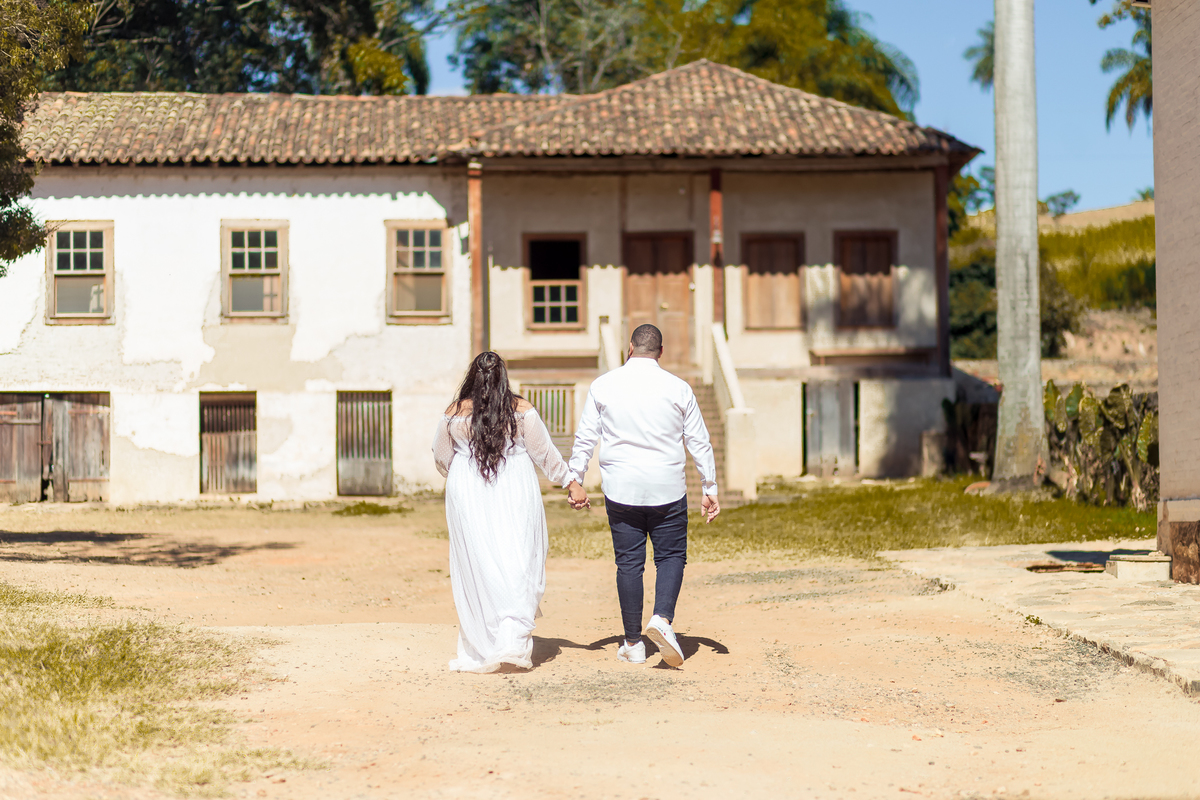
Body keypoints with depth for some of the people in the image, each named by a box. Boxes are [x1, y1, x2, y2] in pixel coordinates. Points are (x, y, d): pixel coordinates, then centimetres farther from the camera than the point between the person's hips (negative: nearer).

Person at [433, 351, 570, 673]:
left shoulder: (453, 415, -3)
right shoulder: (522, 411, -4)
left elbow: (441, 460, 10)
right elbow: (545, 454, 4)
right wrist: (568, 480, 19)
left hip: (468, 499, 0)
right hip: (515, 496, 0)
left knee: (477, 570, 6)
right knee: (519, 566, 5)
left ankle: (481, 652, 9)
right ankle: (514, 639, -9)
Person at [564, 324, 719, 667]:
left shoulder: (603, 385, 1)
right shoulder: (678, 388, -1)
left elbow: (585, 437, 4)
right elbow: (699, 442, 4)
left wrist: (574, 481, 13)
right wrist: (710, 489, 10)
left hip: (621, 489, 1)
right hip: (667, 488, -1)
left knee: (629, 562, 6)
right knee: (671, 556, 9)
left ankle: (633, 644, 11)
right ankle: (662, 618, -15)